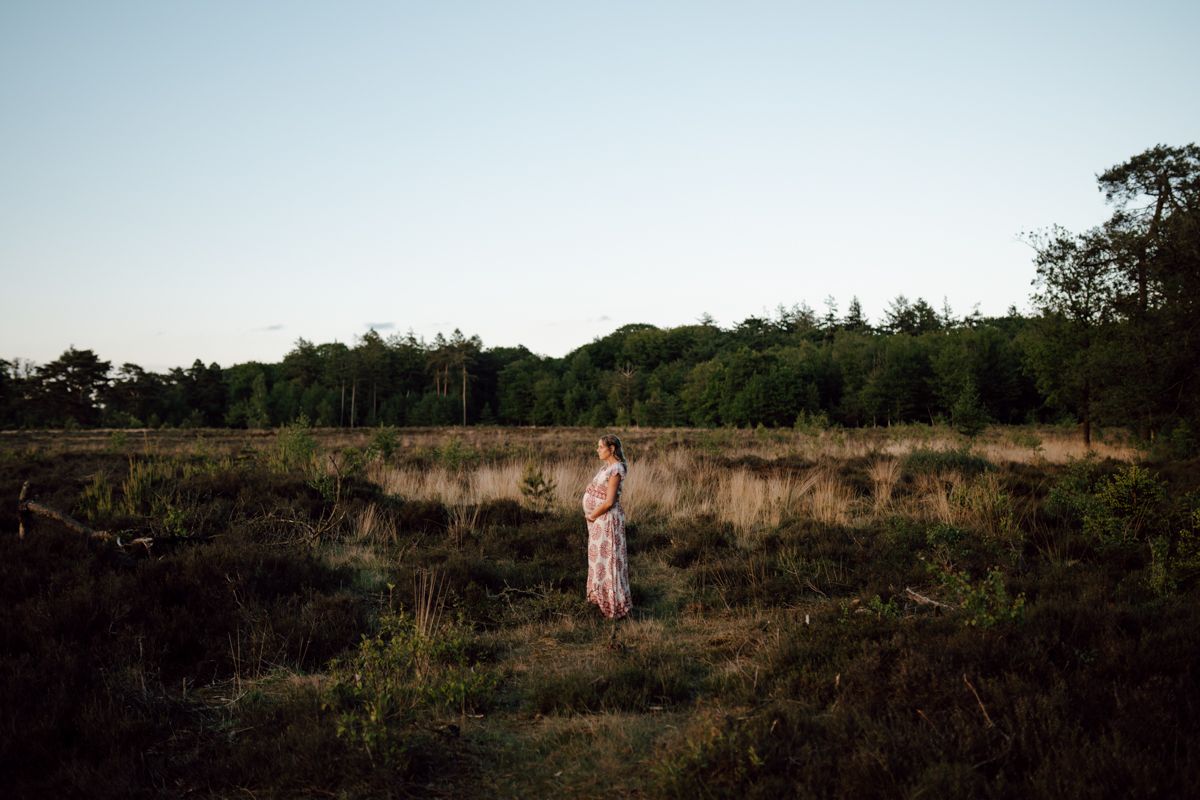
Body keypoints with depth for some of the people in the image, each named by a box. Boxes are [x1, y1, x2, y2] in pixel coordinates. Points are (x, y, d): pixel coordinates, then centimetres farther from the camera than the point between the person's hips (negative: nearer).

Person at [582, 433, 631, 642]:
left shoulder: (615, 470, -21)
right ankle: (603, 594, 32)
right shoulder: (608, 466, 9)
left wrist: (592, 515, -12)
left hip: (606, 519, -10)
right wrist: (592, 515, 7)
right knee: (599, 557, 19)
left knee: (608, 558, -3)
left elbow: (609, 501, -25)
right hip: (598, 519, 10)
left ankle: (617, 603, 4)